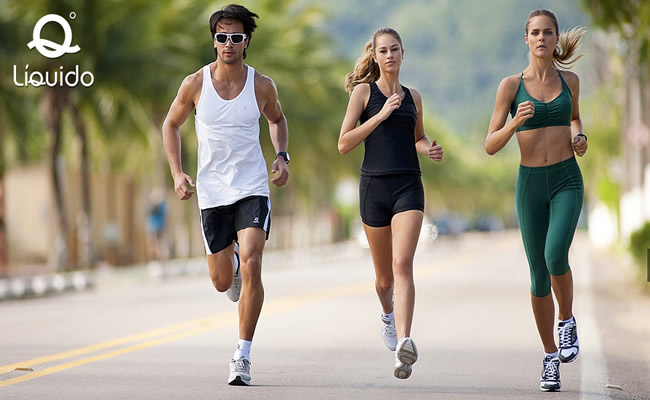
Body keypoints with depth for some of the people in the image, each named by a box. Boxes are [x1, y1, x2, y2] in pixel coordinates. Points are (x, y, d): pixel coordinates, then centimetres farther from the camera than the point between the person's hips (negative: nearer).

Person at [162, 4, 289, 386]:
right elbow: (172, 125, 10)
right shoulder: (195, 84, -6)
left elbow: (277, 119, 18)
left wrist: (282, 156, 2)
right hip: (212, 192, 1)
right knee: (222, 281, 9)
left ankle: (243, 356, -12)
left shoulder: (262, 85, -4)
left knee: (251, 266, -20)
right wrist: (177, 173, -1)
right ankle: (230, 260, 49)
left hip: (253, 188, -1)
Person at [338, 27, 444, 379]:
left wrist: (429, 149, 7)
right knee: (384, 275, 12)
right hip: (375, 185, -1)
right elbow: (343, 144, -4)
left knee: (403, 264, -20)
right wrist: (381, 115, -11)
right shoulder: (364, 91, 3)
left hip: (409, 186, 1)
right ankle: (388, 315, 47)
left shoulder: (412, 97, 13)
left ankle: (403, 343, -32)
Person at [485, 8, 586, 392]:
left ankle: (567, 319, 5)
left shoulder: (570, 80, 4)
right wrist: (516, 122, -21)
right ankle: (551, 358, 18)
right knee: (539, 274, 3)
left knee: (555, 257, -24)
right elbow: (491, 145, -3)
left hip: (567, 180, 0)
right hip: (531, 184, 0)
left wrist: (579, 137, 5)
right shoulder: (511, 85, -2)